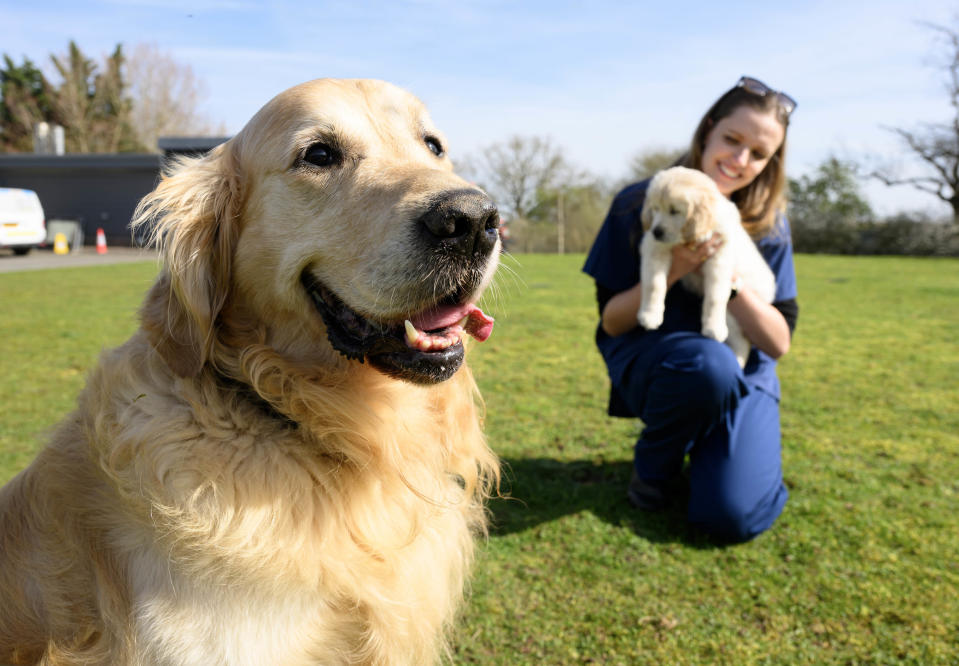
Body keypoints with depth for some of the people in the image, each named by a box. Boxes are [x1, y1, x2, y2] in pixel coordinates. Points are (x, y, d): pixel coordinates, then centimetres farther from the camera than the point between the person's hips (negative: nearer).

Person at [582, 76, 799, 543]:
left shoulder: (768, 226, -3)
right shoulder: (639, 205, -9)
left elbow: (778, 343, -7)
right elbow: (611, 322, -8)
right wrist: (672, 269, -24)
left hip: (741, 376, 2)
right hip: (648, 360, -1)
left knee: (734, 517, -21)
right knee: (708, 363, -38)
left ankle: (704, 446, 16)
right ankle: (654, 465, -5)